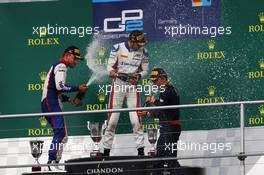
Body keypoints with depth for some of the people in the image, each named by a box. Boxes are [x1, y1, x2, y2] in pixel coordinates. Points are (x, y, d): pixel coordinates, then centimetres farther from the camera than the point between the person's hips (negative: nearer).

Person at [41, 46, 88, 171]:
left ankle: (54, 165, 10)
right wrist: (78, 88, -11)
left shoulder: (58, 67, 27)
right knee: (60, 131, -21)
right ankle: (52, 162, -29)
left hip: (49, 104, 11)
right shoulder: (61, 66, -5)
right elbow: (60, 86, -19)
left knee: (63, 136, 11)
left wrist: (69, 100, 15)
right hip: (51, 104, -11)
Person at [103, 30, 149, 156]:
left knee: (136, 117, -6)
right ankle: (106, 150, 5)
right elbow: (110, 67, -2)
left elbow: (145, 70, 12)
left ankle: (140, 149, -1)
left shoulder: (143, 51, 4)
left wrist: (138, 76, -8)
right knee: (113, 117, -3)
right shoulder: (118, 48, -5)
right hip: (118, 84, -2)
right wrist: (113, 72, -24)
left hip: (132, 85, 2)